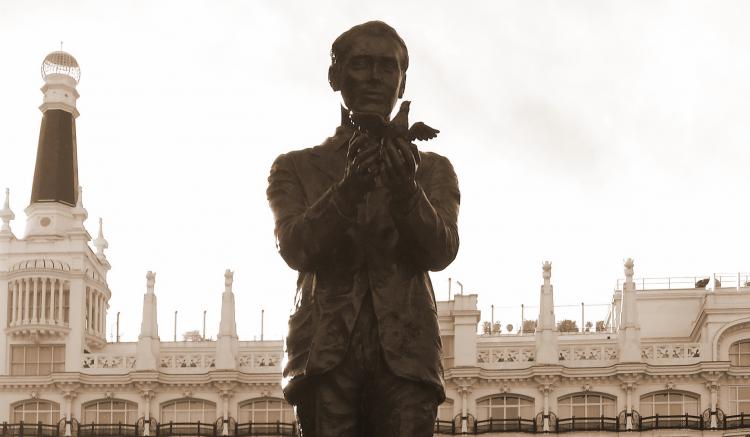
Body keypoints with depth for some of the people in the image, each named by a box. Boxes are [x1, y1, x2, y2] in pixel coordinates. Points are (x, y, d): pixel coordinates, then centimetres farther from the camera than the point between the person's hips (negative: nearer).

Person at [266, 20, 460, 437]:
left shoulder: (432, 170, 21)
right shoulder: (296, 168, 19)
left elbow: (440, 252, 4)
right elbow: (295, 249, 1)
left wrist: (407, 192, -16)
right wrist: (349, 188, -16)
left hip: (404, 353, 0)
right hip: (326, 351, 0)